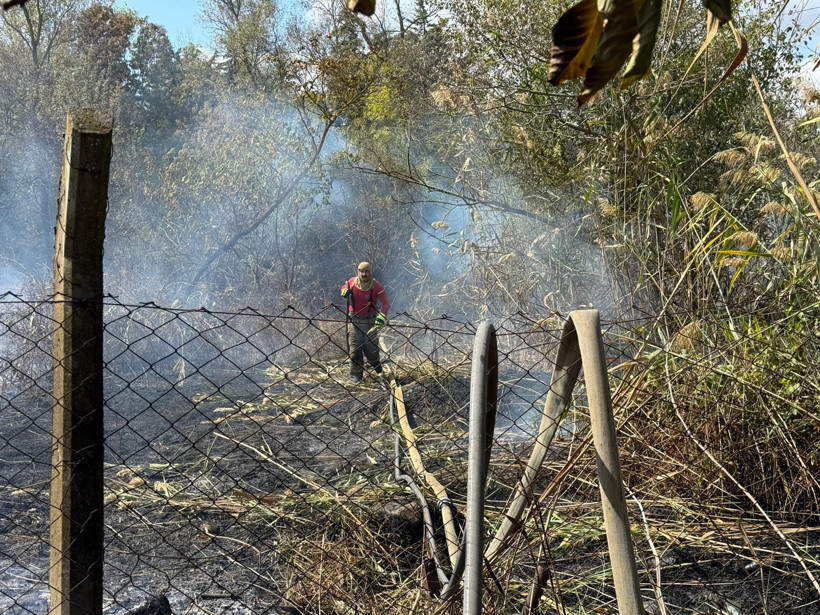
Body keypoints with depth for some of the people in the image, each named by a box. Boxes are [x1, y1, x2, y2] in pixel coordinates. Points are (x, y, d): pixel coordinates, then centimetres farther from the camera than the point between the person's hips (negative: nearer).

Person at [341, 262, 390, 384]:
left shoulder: (376, 287, -14)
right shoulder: (352, 282, -5)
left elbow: (386, 302, -20)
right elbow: (345, 287, 18)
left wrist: (382, 314, -39)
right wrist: (345, 291, -7)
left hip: (370, 321, -2)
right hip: (354, 320, 2)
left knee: (371, 348, 1)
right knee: (355, 349, -3)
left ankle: (376, 364, 35)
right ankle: (355, 374, 9)